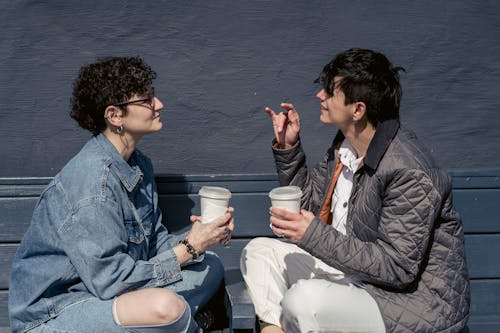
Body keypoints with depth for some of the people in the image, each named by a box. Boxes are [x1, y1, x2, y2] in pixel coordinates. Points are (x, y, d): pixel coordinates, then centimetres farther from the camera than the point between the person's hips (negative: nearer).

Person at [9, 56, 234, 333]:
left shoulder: (138, 164, 5)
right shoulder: (90, 181, -25)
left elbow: (152, 242, 10)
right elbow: (111, 282, -25)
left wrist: (201, 236, -9)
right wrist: (188, 248, -19)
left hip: (104, 286, 9)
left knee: (209, 266, 7)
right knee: (166, 306, -33)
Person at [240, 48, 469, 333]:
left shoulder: (410, 174, -25)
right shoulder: (346, 145, 2)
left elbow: (398, 268, -26)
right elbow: (310, 201, 16)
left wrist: (315, 236, -29)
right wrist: (288, 147, 3)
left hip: (414, 296, -9)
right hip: (353, 270, 9)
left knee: (304, 300, -33)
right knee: (259, 251, 3)